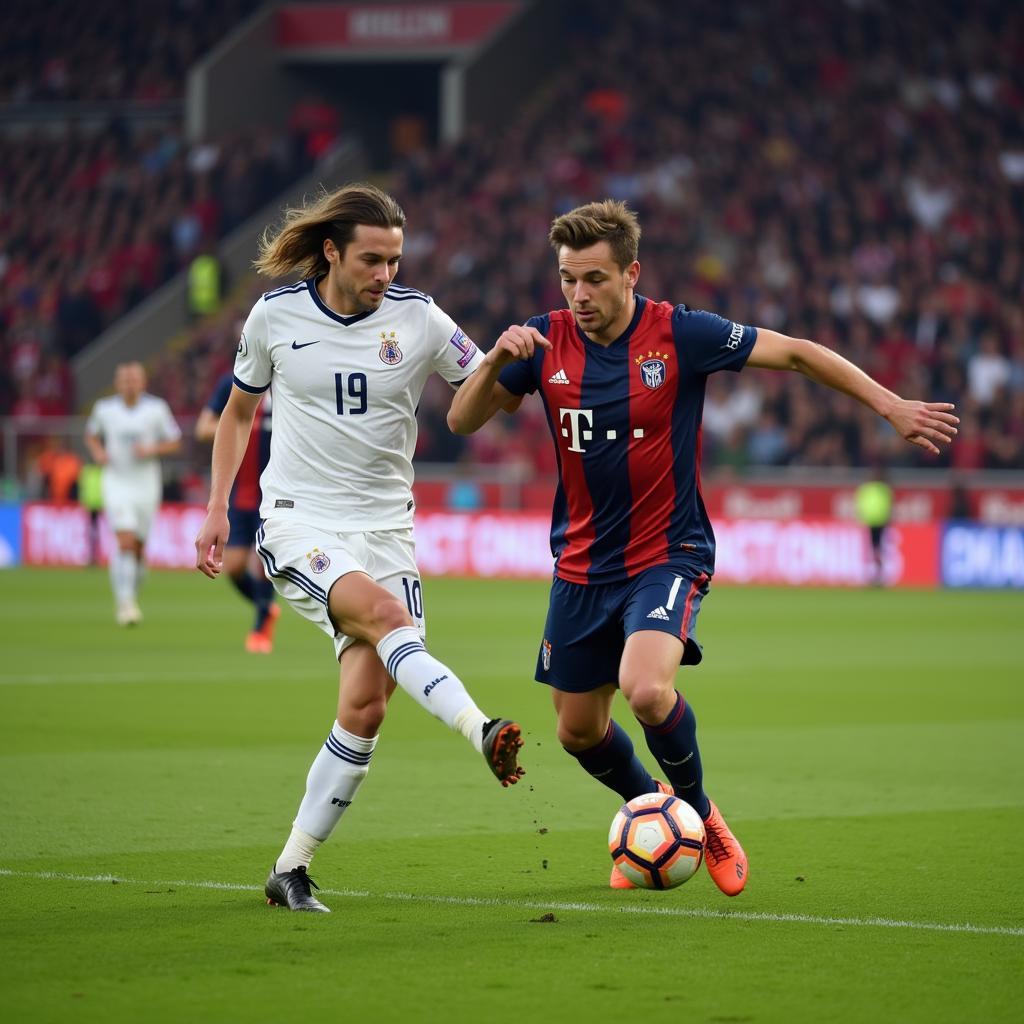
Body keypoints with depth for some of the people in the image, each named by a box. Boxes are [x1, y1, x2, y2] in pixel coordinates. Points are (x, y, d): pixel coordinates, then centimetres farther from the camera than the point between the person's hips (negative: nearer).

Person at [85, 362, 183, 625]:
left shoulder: (157, 409, -3)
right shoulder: (104, 409, 0)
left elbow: (174, 442, 3)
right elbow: (91, 434, 18)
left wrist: (151, 450, -15)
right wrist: (98, 452, -3)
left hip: (147, 484, 1)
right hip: (116, 482, -1)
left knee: (138, 549, 9)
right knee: (125, 543, -18)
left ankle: (132, 595, 33)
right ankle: (126, 605, -20)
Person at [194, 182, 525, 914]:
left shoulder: (418, 319, -2)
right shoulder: (275, 316, 0)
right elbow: (240, 410, 15)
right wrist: (218, 509, 9)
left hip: (384, 529, 2)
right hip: (299, 522, -1)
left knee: (365, 707, -7)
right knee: (385, 613, -32)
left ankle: (293, 868, 3)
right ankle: (483, 731, -47)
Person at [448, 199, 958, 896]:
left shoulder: (680, 335, -14)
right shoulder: (546, 342, -5)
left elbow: (796, 353, -6)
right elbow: (462, 421, -2)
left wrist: (892, 407, -8)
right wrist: (498, 359, -22)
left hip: (668, 555, -4)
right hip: (582, 564, 4)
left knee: (646, 688, -29)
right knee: (578, 731, 11)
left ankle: (698, 811, 1)